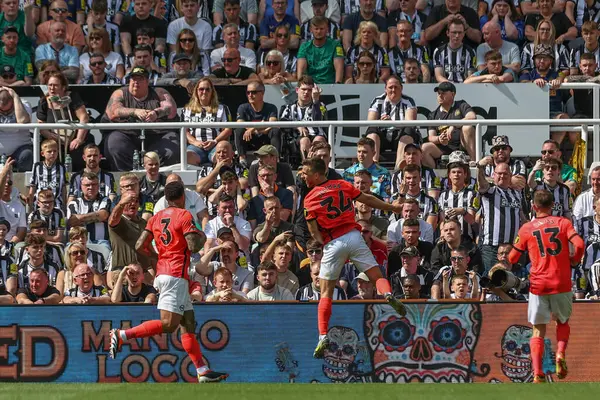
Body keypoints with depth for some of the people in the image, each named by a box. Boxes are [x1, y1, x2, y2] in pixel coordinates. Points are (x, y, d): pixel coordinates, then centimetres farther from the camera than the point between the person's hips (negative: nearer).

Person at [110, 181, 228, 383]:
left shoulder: (156, 218, 13)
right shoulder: (184, 216, -6)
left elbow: (140, 246, 7)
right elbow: (194, 246, -14)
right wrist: (202, 238, 7)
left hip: (162, 273, 9)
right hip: (176, 274, -9)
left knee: (188, 324, 9)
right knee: (168, 324, -16)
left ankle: (203, 371, 7)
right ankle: (121, 335, -23)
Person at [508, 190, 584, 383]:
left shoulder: (526, 229, 3)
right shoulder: (563, 223, 2)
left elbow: (512, 258, 6)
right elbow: (579, 244, -12)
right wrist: (573, 261, 7)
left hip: (538, 285, 0)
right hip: (562, 284, 0)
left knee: (538, 331, 6)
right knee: (563, 322, 23)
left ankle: (537, 373, -10)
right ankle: (561, 353, -4)